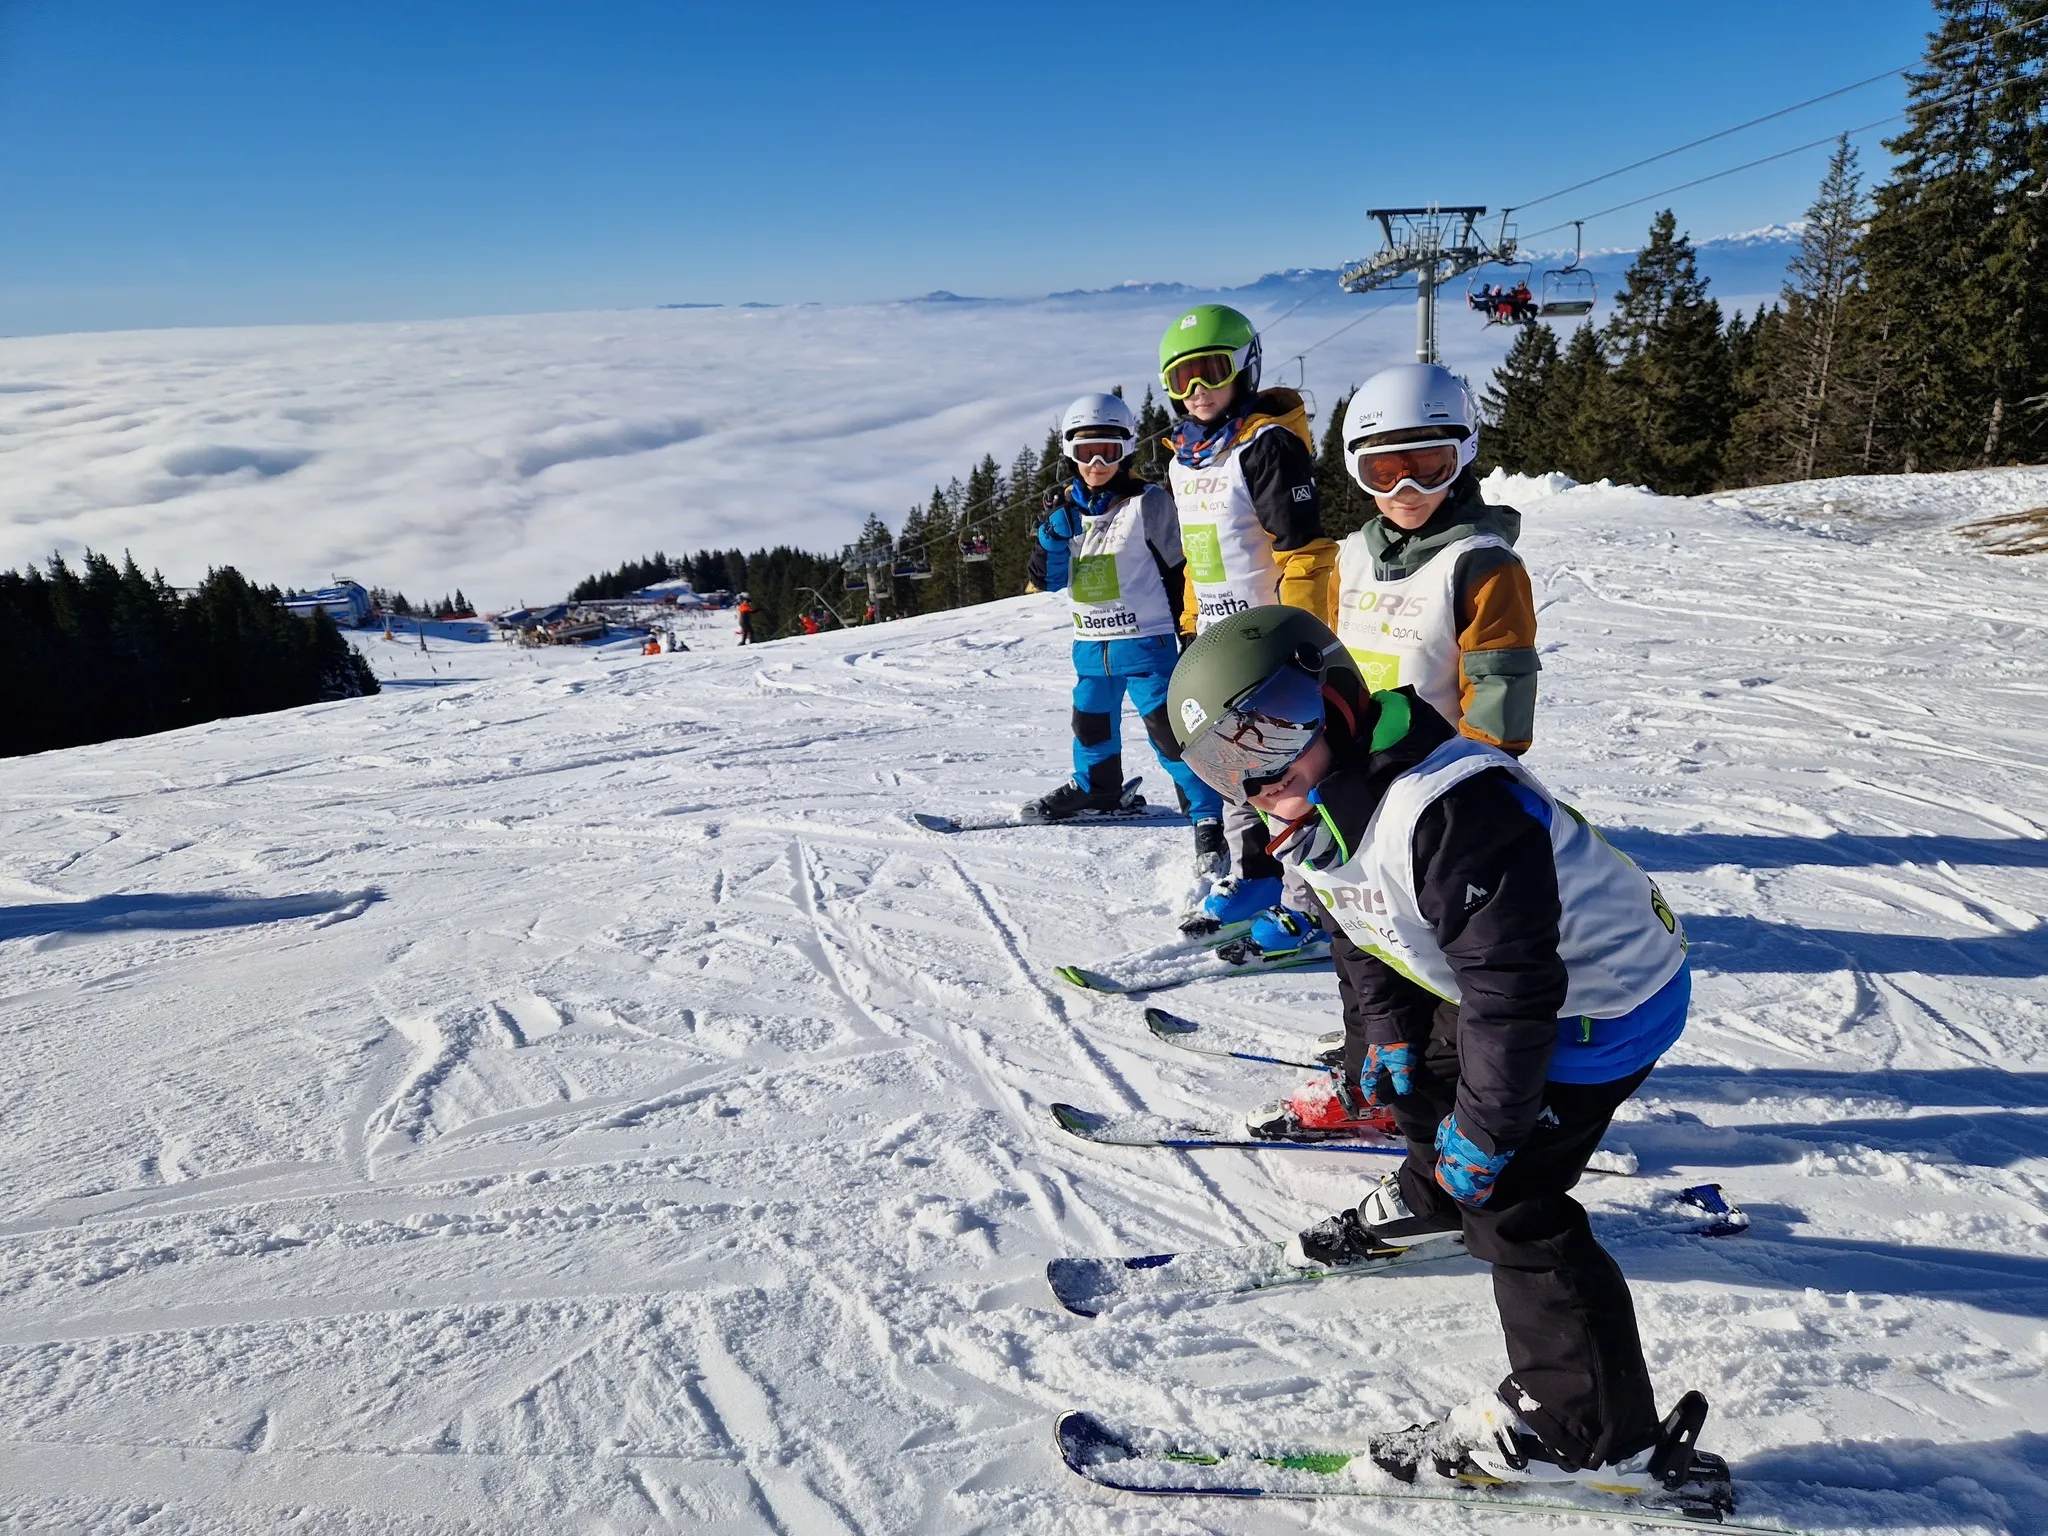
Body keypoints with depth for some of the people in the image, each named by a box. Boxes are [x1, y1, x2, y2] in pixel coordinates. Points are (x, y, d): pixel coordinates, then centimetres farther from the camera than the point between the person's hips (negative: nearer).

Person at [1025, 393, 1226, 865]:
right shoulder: (1065, 509, 7)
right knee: (1091, 723, 22)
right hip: (1090, 646, 6)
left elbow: (1180, 572, -3)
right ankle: (1095, 787, 46)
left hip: (1145, 642, -6)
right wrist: (1054, 531, -13)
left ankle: (1207, 817, -5)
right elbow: (1044, 579, 3)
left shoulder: (1148, 503, -7)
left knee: (1168, 729, -12)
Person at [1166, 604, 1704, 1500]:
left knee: (1508, 1203, -8)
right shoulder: (1319, 814, -4)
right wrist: (1385, 1034, 4)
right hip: (1488, 988, 10)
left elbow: (1513, 985, -35)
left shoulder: (1451, 807, -37)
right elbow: (1360, 935, 12)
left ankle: (1591, 1433, 6)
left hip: (1600, 1006, -10)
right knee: (1411, 1078, 26)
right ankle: (1429, 1201, 55)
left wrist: (1483, 1129, -26)